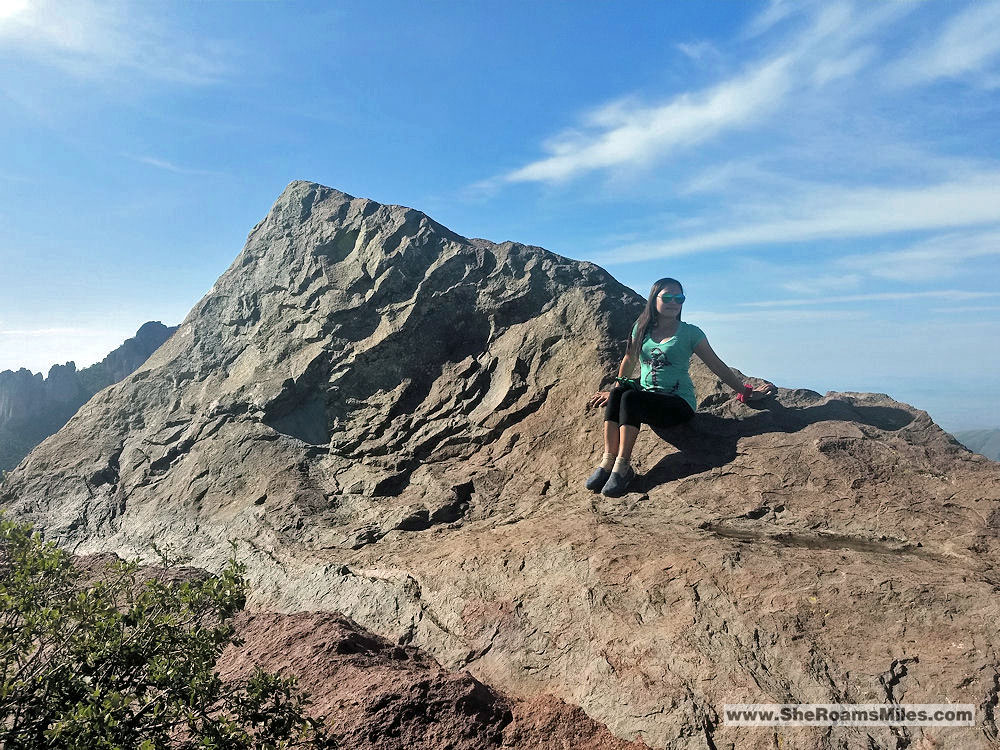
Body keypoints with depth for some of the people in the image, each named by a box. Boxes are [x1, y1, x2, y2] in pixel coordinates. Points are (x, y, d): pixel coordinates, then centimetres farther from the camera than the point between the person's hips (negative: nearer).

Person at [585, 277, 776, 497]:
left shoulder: (689, 333, 2)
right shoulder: (641, 328, 12)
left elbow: (717, 366, 5)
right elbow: (629, 361, 26)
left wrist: (746, 392, 3)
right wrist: (614, 391, 29)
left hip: (678, 405, -4)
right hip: (647, 399, 4)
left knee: (630, 398, -31)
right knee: (617, 394, -29)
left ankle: (622, 466, -34)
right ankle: (607, 461, -33)